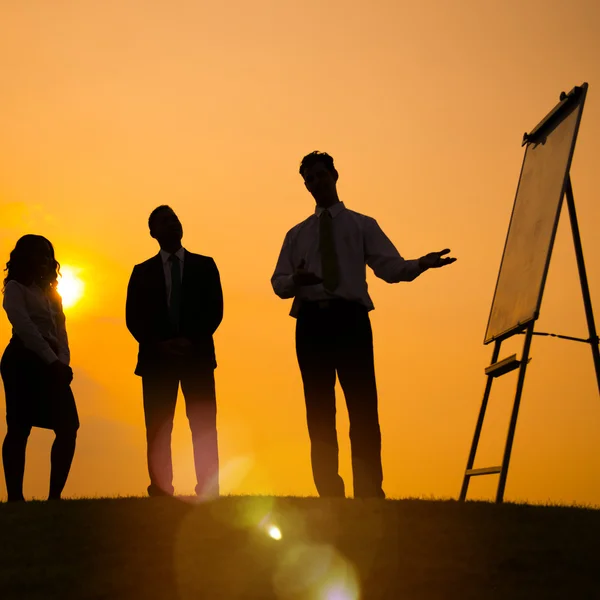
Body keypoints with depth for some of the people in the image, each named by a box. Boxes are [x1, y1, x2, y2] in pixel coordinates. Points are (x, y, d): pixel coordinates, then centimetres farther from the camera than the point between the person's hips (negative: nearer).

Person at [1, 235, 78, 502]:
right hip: (23, 361, -7)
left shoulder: (51, 293, 24)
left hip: (50, 364, 8)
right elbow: (25, 328, -11)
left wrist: (63, 362, -4)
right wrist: (53, 361, -18)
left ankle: (55, 494, 1)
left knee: (68, 428, -2)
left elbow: (60, 333, 15)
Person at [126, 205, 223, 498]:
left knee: (204, 428, -7)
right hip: (157, 358, 1)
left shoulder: (204, 266, 11)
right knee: (158, 430, -4)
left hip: (197, 356, 0)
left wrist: (192, 342, -11)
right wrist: (160, 345, -9)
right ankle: (160, 490, -4)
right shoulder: (142, 272, 13)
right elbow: (134, 319, 6)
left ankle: (208, 490, -7)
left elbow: (215, 310, 4)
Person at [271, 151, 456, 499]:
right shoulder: (297, 235, 22)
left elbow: (389, 267, 3)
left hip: (350, 319, -2)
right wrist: (295, 280, -10)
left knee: (363, 410, -11)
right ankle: (330, 496, 1)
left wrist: (421, 264, -18)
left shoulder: (362, 225, 15)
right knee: (319, 414, 0)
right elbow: (278, 283, 14)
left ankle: (370, 494, -12)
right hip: (312, 322, 2)